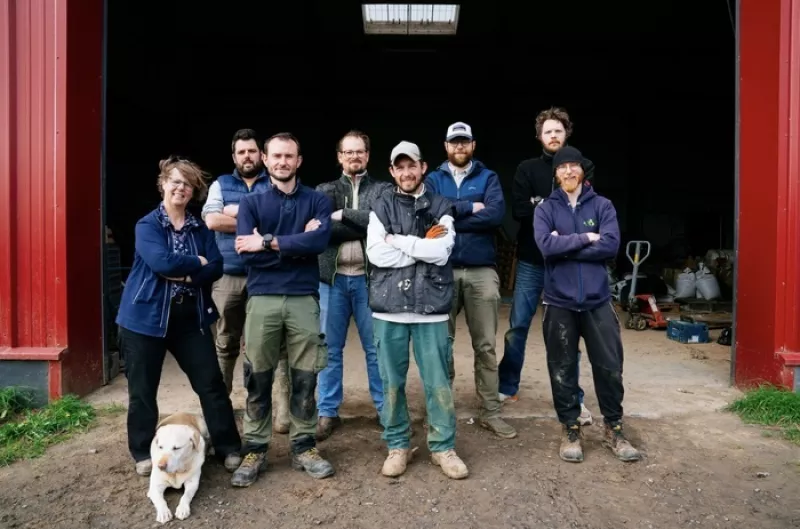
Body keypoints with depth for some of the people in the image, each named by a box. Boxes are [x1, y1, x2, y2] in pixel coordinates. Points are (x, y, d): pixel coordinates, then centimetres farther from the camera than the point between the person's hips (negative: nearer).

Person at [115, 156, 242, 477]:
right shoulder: (147, 225, -4)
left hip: (191, 318, 3)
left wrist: (183, 275, -17)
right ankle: (144, 453, 26)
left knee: (212, 383, 3)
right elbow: (162, 262, -21)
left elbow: (216, 268, -4)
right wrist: (197, 263, -9)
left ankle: (228, 448, 16)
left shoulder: (201, 229, 8)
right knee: (142, 389, 7)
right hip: (146, 316, -3)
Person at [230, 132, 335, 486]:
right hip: (262, 299, 0)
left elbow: (320, 241, -13)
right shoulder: (251, 202, 8)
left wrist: (269, 242, -12)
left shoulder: (317, 200, 7)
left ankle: (303, 447, 21)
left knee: (304, 378, 7)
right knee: (258, 379, 6)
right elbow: (247, 252, -7)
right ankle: (254, 450, 19)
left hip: (304, 298, 0)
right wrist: (298, 244, -9)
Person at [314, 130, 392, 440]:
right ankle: (327, 412, 17)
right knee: (330, 348, 6)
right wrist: (365, 226, -14)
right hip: (332, 278, 1)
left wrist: (343, 215, -12)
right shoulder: (325, 191, 10)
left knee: (376, 347, 7)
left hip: (369, 278, -1)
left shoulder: (383, 190, 8)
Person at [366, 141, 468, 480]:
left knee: (438, 382, 5)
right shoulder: (381, 207, 7)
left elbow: (442, 251, -9)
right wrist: (423, 247, -8)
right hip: (389, 306, 1)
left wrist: (398, 240, -7)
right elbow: (376, 254, -7)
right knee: (391, 382, 8)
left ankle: (443, 447, 21)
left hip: (430, 307, 0)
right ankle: (398, 445, 24)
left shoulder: (441, 206, 7)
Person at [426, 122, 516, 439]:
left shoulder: (488, 177, 8)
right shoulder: (433, 179, 10)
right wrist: (470, 207, -10)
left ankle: (490, 412, 16)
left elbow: (496, 214, -10)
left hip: (482, 270, 0)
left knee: (485, 345, 5)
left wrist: (451, 215, -11)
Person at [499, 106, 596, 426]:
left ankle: (573, 398, 17)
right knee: (518, 326, 6)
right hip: (531, 261, 1)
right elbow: (518, 210, -8)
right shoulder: (527, 169, 5)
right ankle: (507, 387, 22)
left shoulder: (584, 167, 5)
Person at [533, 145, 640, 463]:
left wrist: (565, 245, -12)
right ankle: (570, 430, 25)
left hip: (597, 300, 1)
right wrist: (585, 239, -12)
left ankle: (613, 429, 26)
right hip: (560, 302, 0)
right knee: (563, 371, 8)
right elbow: (546, 246, -15)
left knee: (610, 367, 7)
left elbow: (611, 246, -12)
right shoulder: (545, 209, 2)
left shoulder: (602, 206, 4)